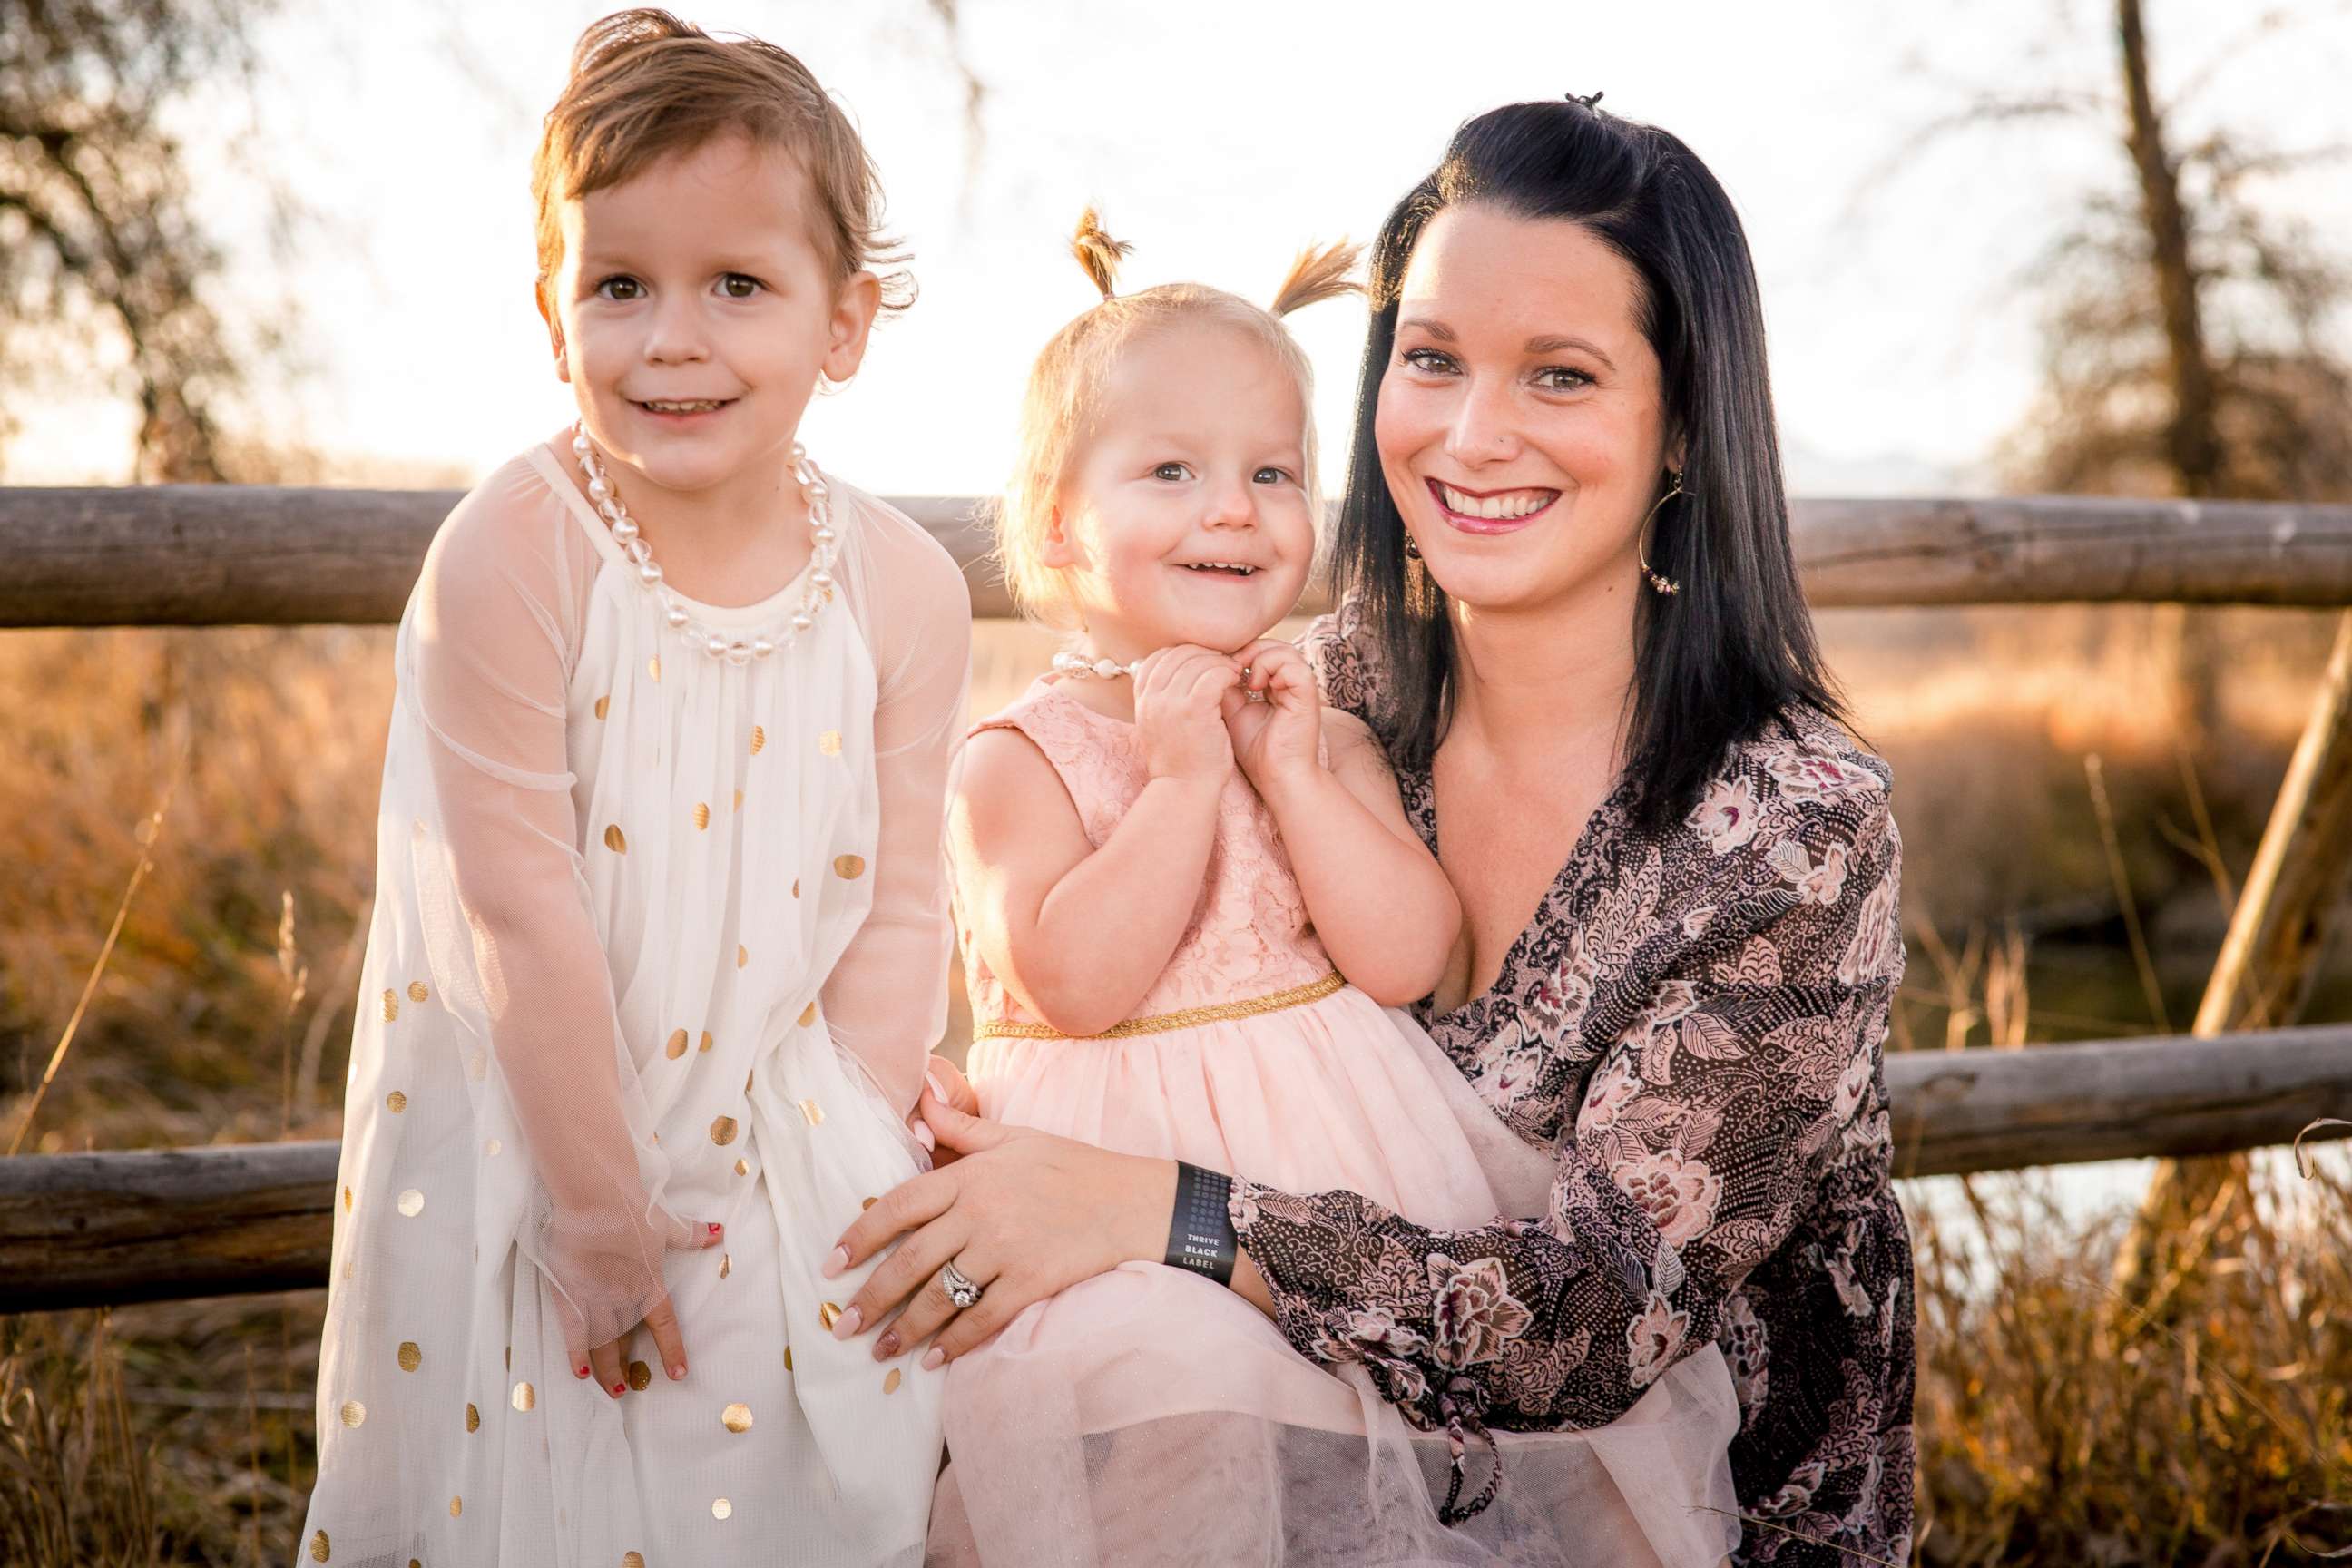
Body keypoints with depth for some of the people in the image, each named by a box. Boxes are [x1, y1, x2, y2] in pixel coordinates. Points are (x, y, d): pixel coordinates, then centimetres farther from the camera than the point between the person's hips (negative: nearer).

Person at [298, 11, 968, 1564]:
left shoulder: (907, 590, -8)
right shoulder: (510, 556, -20)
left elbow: (897, 910, -2)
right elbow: (523, 910, -18)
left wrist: (856, 1171, -6)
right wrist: (595, 1208, -14)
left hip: (785, 1170, 3)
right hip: (527, 1156, -2)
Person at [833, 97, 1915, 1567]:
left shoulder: (1798, 830, -21)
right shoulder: (1350, 689, -6)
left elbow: (1607, 1318, -24)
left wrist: (1149, 1210, -31)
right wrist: (983, 1131, -16)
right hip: (1387, 1445, 4)